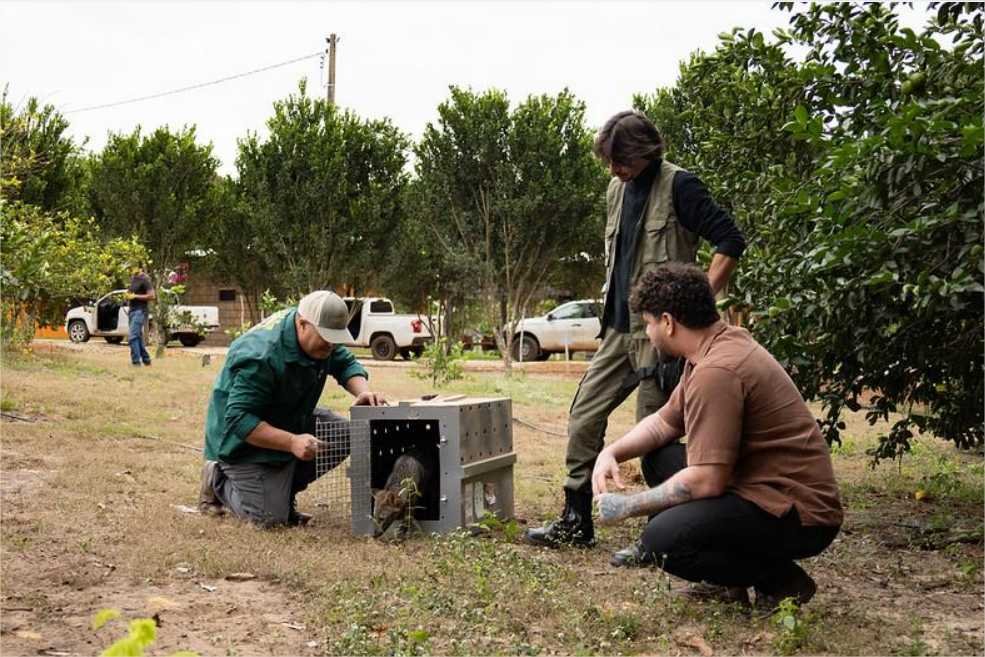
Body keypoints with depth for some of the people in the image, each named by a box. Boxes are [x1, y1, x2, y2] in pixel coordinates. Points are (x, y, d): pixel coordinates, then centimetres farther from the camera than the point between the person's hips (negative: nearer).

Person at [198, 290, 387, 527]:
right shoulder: (261, 357, -34)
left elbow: (346, 363, 1)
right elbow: (240, 420, -35)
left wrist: (363, 391, -22)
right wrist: (292, 442, -43)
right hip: (245, 441, -8)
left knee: (344, 436, -9)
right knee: (270, 517, -17)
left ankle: (283, 490, 7)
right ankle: (219, 482, 12)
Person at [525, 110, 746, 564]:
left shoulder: (678, 186, -9)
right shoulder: (617, 190, 14)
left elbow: (730, 241, -13)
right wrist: (612, 299, 16)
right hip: (619, 328, 8)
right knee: (584, 415, 9)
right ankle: (576, 521, 20)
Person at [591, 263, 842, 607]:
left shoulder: (716, 372, -24)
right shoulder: (720, 343, 8)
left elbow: (706, 481, -25)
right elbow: (663, 422, 18)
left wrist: (629, 506, -13)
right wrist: (611, 452, 1)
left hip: (800, 515, -10)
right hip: (763, 488, 10)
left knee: (661, 542, -23)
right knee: (659, 457, 12)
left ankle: (780, 579, -2)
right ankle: (727, 581, 15)